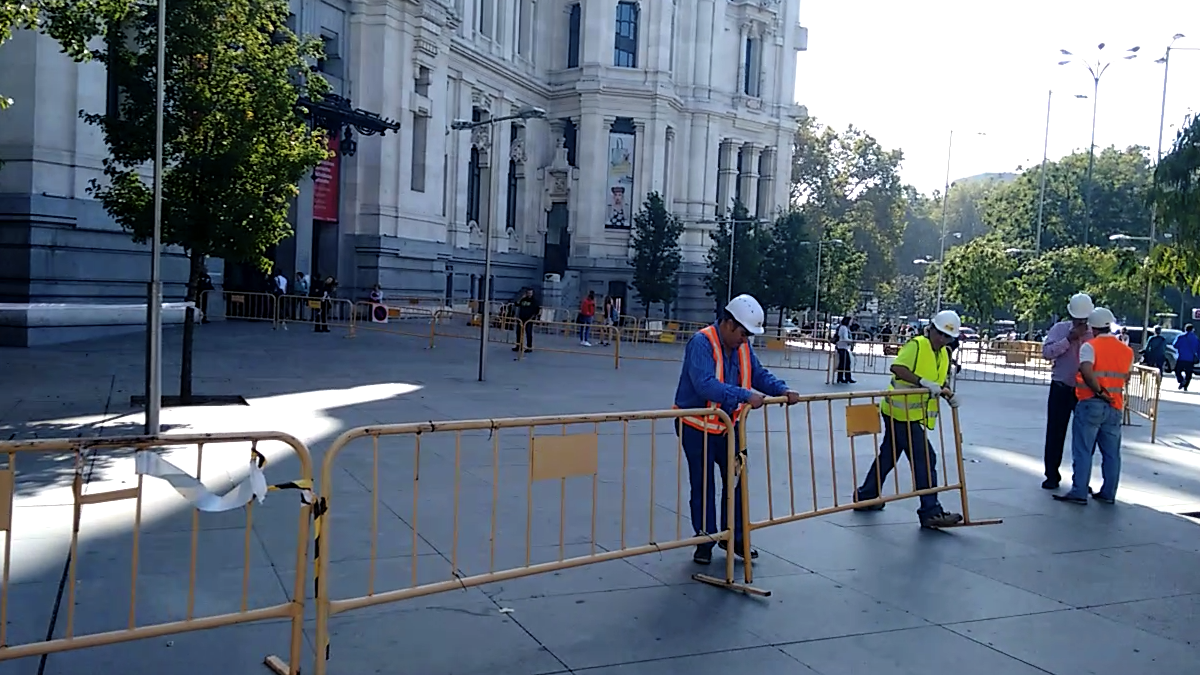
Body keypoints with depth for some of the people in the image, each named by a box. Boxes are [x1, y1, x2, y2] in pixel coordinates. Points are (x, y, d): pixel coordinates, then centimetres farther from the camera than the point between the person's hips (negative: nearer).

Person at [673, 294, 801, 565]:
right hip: (697, 426, -7)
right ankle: (705, 540, 18)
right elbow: (705, 385, -37)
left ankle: (733, 536, 25)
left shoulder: (742, 346, 1)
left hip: (728, 425, 7)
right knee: (703, 486, 4)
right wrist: (746, 396, -41)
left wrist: (782, 390, -8)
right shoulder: (701, 343, -25)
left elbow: (759, 374, 10)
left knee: (737, 479, 10)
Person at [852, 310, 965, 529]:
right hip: (901, 411, -9)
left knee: (888, 455, 18)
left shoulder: (944, 354, 14)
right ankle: (931, 512, -6)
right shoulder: (916, 345, -14)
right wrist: (923, 382, -34)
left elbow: (940, 382, 20)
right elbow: (897, 368, -27)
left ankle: (866, 496, 31)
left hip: (915, 414, 9)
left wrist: (949, 395, 1)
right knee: (924, 459, -10)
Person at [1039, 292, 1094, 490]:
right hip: (1061, 389, -1)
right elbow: (1047, 352, -12)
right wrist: (1069, 339, -18)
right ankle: (1052, 475, 13)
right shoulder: (1059, 329, 1)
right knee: (1055, 433, 2)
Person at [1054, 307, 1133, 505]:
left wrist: (1099, 391, -16)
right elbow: (1125, 378, 15)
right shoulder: (1126, 350, 9)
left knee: (1083, 450, -2)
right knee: (1111, 452, 11)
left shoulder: (1090, 346, -10)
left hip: (1091, 404, -6)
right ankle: (1108, 493, 16)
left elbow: (1086, 372, -26)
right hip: (1115, 406, 6)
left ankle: (1079, 492, -3)